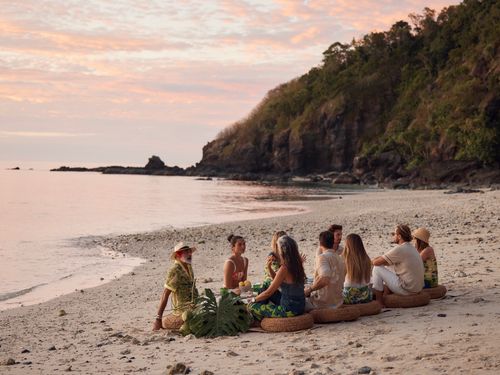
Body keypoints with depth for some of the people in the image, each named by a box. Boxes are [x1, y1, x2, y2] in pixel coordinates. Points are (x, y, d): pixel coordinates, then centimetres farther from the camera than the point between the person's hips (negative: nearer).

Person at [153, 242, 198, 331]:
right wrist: (158, 318, -19)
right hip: (183, 310, -8)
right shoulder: (175, 271, -13)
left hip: (195, 307, 8)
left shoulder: (189, 267, 12)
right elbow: (165, 295, -16)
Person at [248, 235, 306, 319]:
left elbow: (269, 292, -13)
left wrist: (254, 300, 2)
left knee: (252, 306, -1)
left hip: (289, 310, -9)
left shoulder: (284, 269, -21)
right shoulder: (297, 265, 3)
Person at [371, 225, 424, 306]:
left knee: (377, 269, -3)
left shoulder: (400, 249, -18)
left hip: (406, 289, -10)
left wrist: (372, 261, 9)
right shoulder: (412, 248, 12)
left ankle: (379, 302, 1)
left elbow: (377, 262, -13)